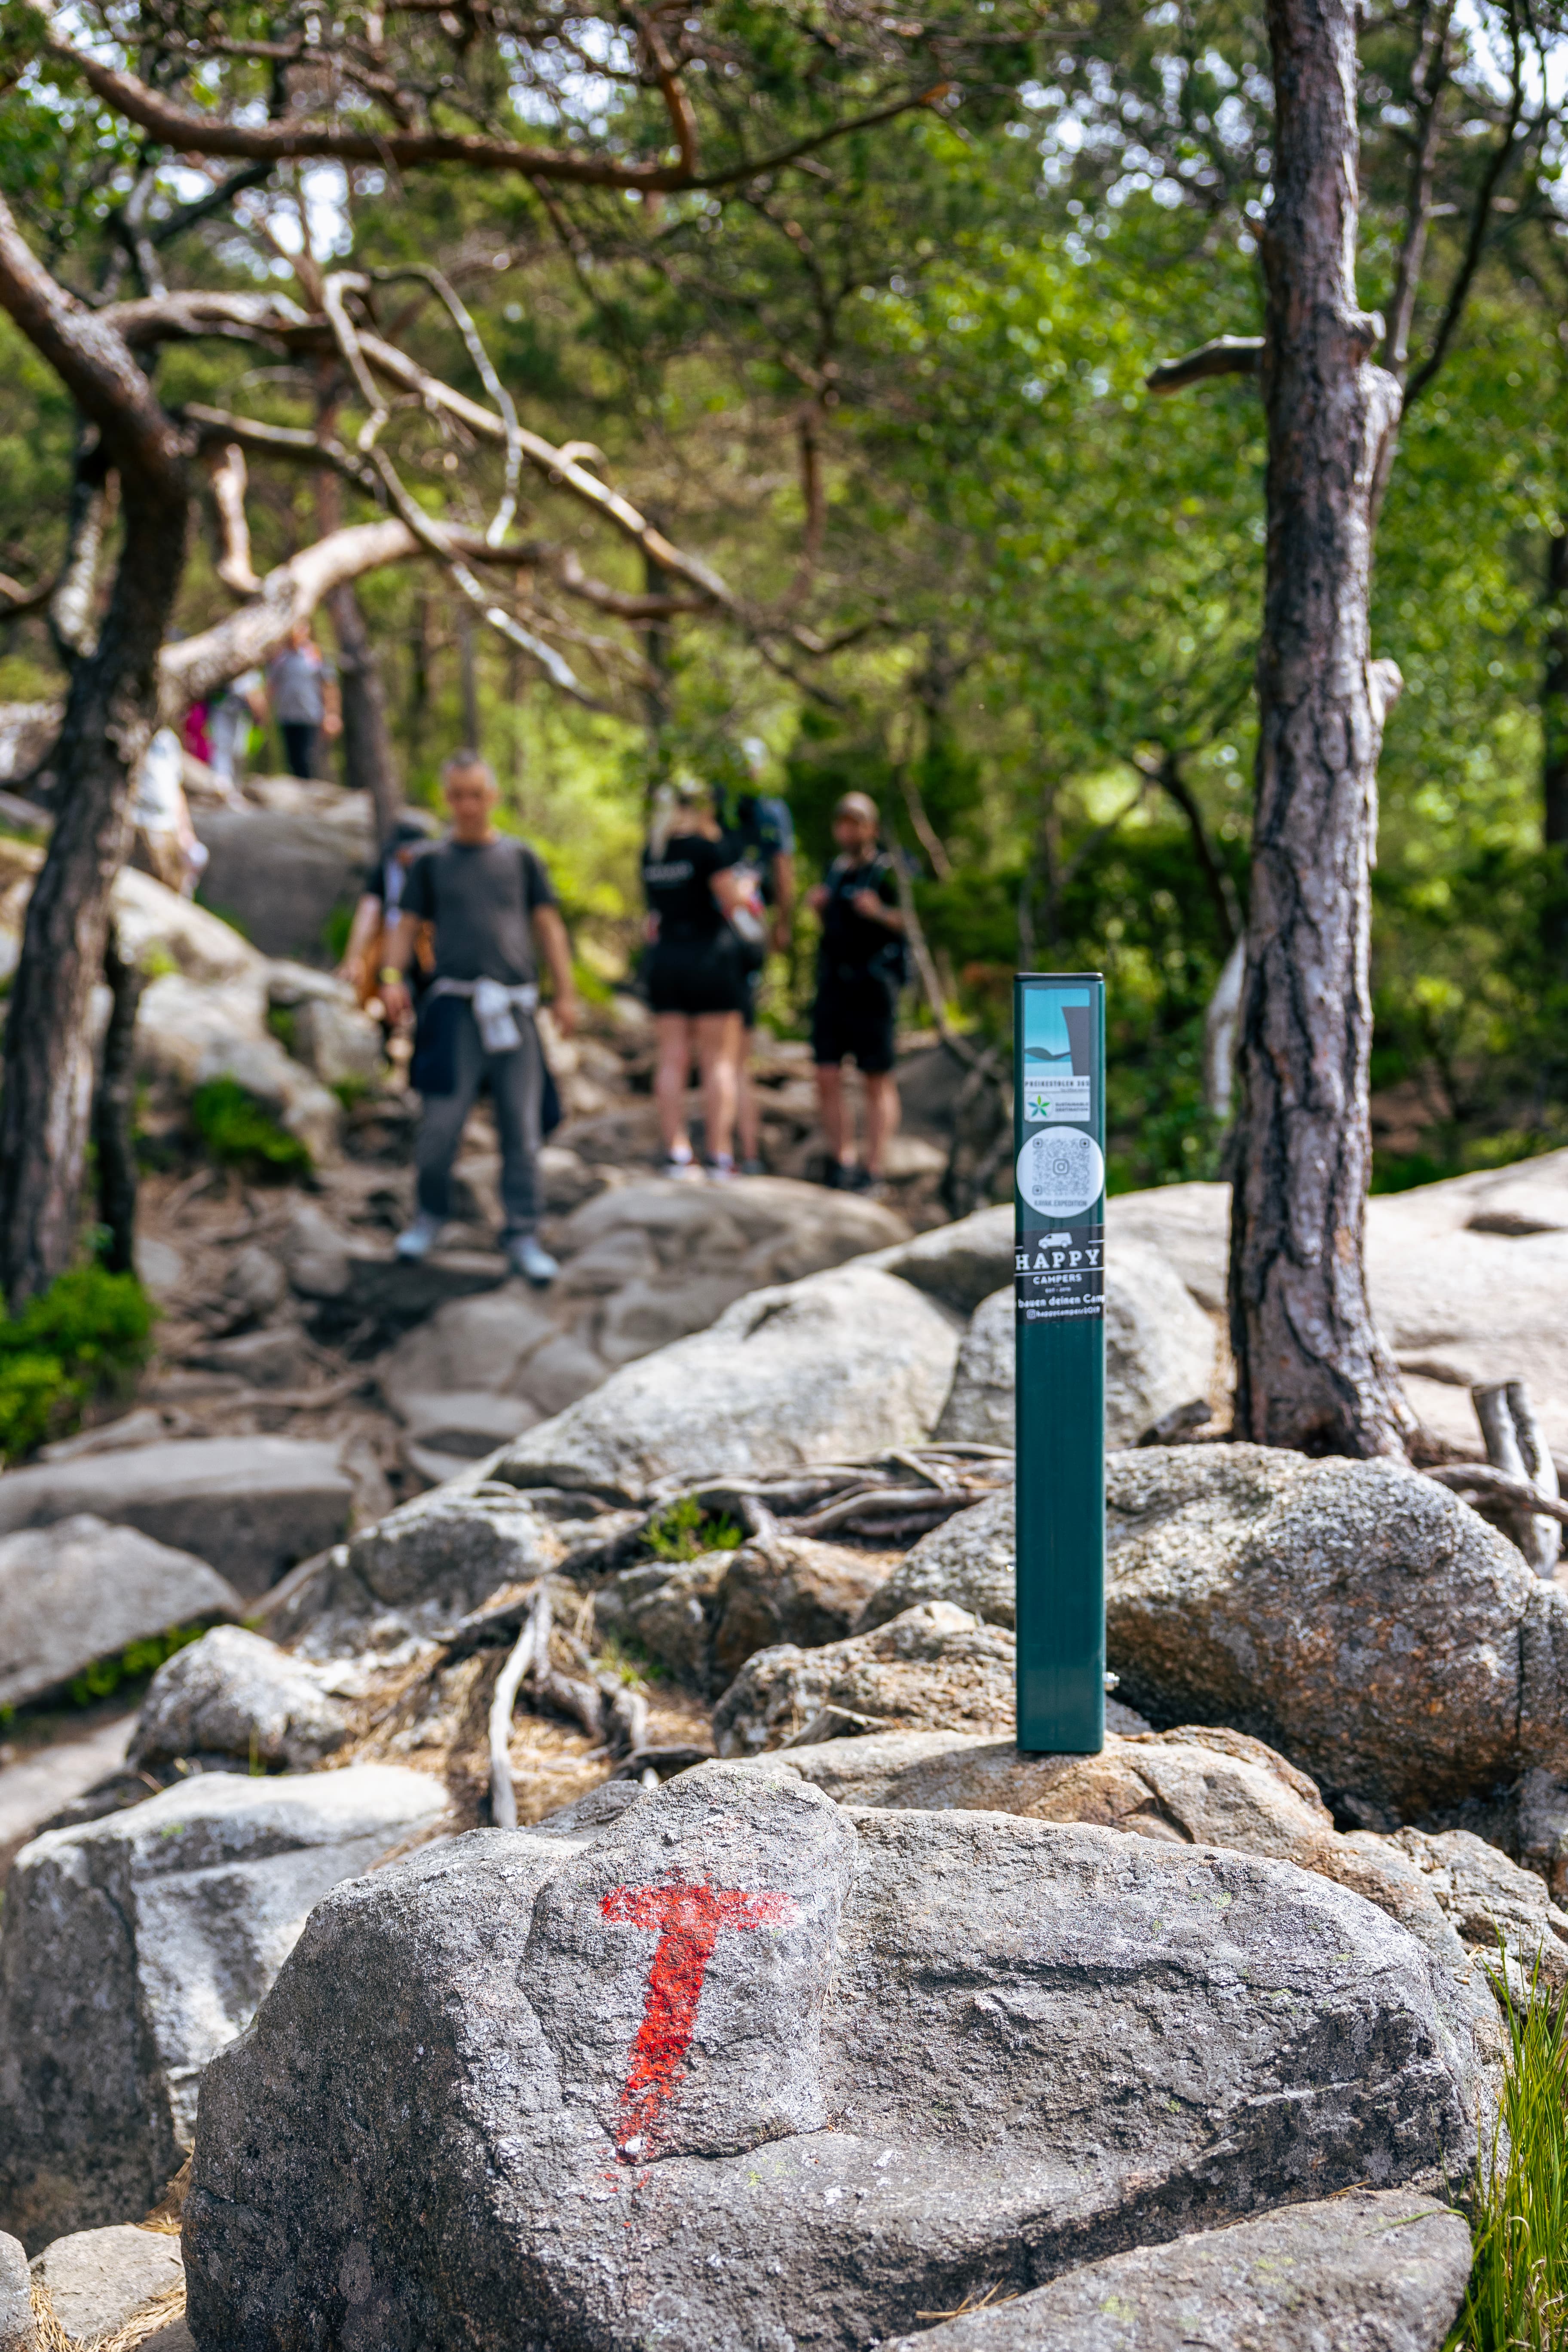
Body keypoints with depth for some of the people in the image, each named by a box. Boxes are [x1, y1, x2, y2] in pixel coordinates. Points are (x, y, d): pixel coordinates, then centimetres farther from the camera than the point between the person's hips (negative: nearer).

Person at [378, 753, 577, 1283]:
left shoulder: (520, 858, 16)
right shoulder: (431, 861, 13)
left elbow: (549, 925, 14)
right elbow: (406, 925, 9)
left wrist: (566, 992, 5)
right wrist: (392, 976, -9)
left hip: (515, 1006, 1)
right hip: (456, 1004, -1)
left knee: (521, 1126, -1)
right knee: (441, 1122, -7)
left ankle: (522, 1235, 6)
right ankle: (430, 1215, 16)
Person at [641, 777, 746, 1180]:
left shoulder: (652, 851, 10)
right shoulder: (709, 846, -8)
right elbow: (731, 904, -9)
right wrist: (745, 886, 10)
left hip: (664, 958, 5)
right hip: (709, 955, -5)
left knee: (672, 1060, 5)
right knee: (719, 1061, -1)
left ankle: (677, 1154, 2)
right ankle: (719, 1158, -4)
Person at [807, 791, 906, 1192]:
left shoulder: (892, 869, -5)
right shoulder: (836, 869, 16)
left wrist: (880, 913, -23)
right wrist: (818, 907, 7)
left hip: (872, 989, -6)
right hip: (832, 986, 6)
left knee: (878, 1082, 0)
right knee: (827, 1079, 1)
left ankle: (872, 1172, 3)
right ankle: (840, 1164, 11)